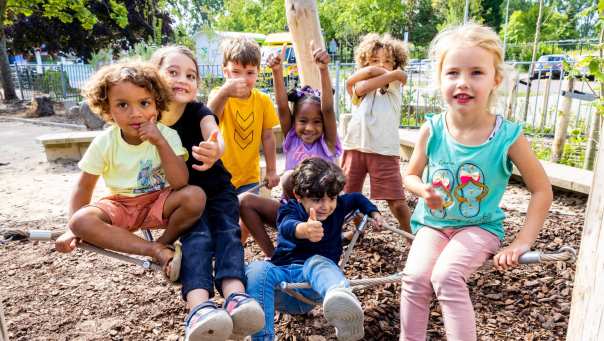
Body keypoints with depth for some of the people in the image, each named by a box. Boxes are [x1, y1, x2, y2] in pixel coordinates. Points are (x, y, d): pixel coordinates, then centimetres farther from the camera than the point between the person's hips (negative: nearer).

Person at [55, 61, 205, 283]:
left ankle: (165, 241, -6)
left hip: (160, 202, -1)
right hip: (121, 205, 2)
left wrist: (160, 142, -33)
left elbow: (180, 183, -26)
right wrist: (73, 229, -7)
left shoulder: (167, 136, -15)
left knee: (195, 196, -31)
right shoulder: (104, 143, -11)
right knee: (81, 221, -28)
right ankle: (157, 251, -26)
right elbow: (84, 186, 0)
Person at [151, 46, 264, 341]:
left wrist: (216, 149, -58)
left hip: (217, 189, 1)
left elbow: (214, 135, -35)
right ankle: (199, 308, -47)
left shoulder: (199, 112, -10)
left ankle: (235, 297, -43)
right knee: (197, 237, -26)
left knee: (227, 232, -24)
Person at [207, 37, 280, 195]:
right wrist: (225, 92, -54)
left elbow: (267, 137, 4)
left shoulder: (263, 100, -3)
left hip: (249, 178, 2)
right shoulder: (219, 95, -12)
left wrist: (271, 170, 6)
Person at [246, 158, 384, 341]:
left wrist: (374, 213, 16)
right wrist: (305, 229, -50)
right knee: (256, 269, -34)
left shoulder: (337, 207, 10)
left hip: (313, 274, 1)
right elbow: (287, 227, -27)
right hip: (282, 272, 0)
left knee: (318, 262, -37)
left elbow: (357, 198, 33)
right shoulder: (290, 208, -1)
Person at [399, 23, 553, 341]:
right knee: (415, 276, -19)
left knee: (446, 275, -27)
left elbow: (541, 190, -5)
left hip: (479, 227, -2)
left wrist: (521, 243, -10)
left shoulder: (508, 136, -16)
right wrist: (423, 190, -21)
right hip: (433, 224, 2)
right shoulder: (431, 130, -11)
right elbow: (411, 176, 3)